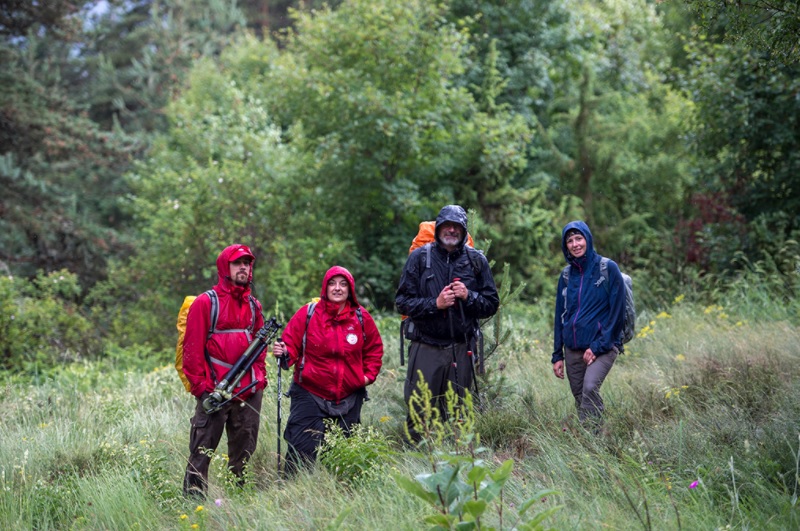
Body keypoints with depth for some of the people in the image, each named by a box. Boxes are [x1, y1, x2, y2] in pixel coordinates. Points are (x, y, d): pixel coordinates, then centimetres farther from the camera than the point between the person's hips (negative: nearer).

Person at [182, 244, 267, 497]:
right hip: (215, 392, -6)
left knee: (243, 453, 10)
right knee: (201, 451, -7)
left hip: (249, 391, 6)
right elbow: (192, 348, -6)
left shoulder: (253, 305, 16)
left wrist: (260, 378, 8)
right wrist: (201, 387, -11)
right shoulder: (206, 302, -2)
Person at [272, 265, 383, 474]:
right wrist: (283, 353, -26)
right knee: (302, 449, -10)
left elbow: (374, 348, 17)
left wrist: (369, 375, 6)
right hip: (310, 395, -3)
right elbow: (291, 345, -4)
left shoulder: (362, 318, 4)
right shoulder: (307, 314, -5)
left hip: (349, 398, 3)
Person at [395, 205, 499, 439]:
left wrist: (468, 296, -9)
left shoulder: (476, 260, 8)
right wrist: (435, 304, -13)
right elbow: (402, 302, 0)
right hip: (426, 347, -2)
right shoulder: (420, 257, 2)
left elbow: (491, 304, 9)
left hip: (460, 349, 2)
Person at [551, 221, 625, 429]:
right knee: (579, 396, 3)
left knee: (590, 388, -25)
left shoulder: (608, 269, -4)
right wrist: (557, 355, 11)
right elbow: (559, 316, 16)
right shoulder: (566, 275, 12)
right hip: (573, 349, 5)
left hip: (602, 347, -5)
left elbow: (617, 312, -6)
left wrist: (598, 347, -11)